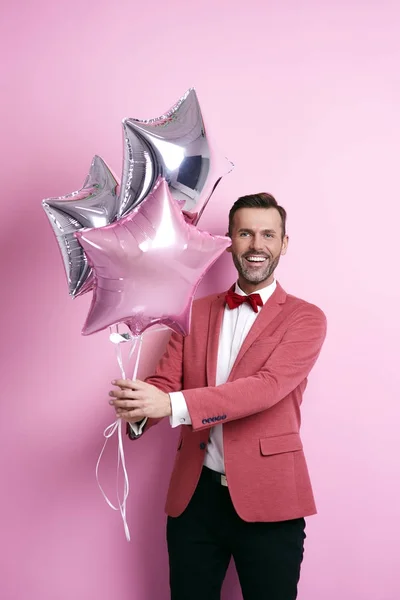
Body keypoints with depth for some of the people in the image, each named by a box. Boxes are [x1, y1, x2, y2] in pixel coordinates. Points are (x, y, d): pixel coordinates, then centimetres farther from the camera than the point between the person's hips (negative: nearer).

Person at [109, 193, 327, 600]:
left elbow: (267, 386, -19)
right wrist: (138, 410, -22)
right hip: (194, 495, 4)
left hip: (267, 501, -3)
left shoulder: (305, 318, -3)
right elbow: (166, 380, 3)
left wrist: (172, 405, -30)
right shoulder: (196, 312, 10)